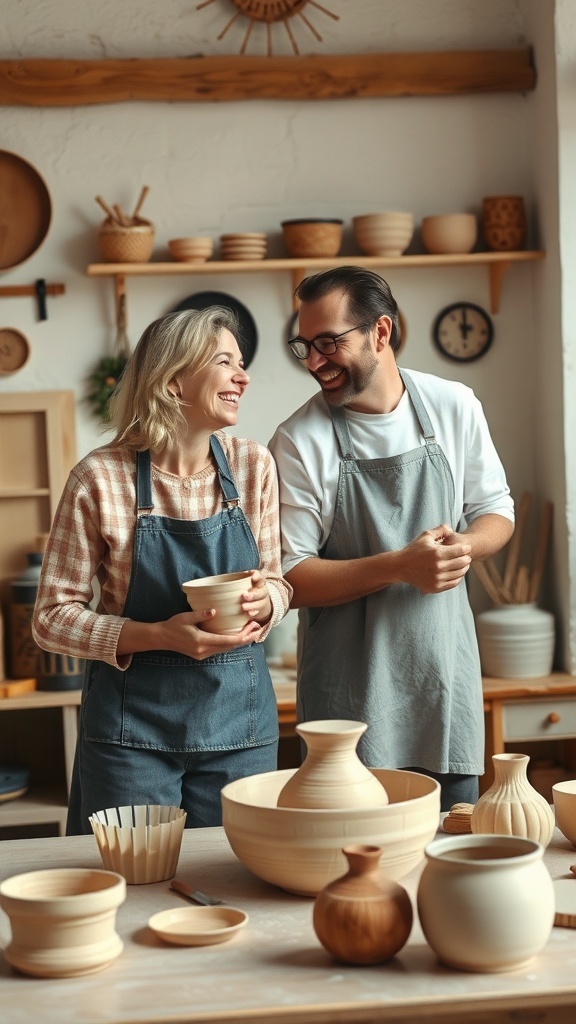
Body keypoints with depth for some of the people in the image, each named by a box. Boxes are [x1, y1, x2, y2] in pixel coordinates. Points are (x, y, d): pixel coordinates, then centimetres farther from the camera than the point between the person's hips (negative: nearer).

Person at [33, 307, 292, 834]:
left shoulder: (254, 465, -1)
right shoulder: (101, 479, -11)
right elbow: (54, 616, -7)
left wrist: (265, 602, -13)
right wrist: (159, 636, -20)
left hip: (240, 714, 3)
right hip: (133, 723, -3)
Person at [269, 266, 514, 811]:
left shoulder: (454, 407, 1)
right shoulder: (299, 440, -8)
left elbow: (496, 510, 12)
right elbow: (291, 579, -10)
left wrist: (464, 545, -12)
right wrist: (400, 566, -22)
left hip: (445, 669, 3)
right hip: (351, 691, -3)